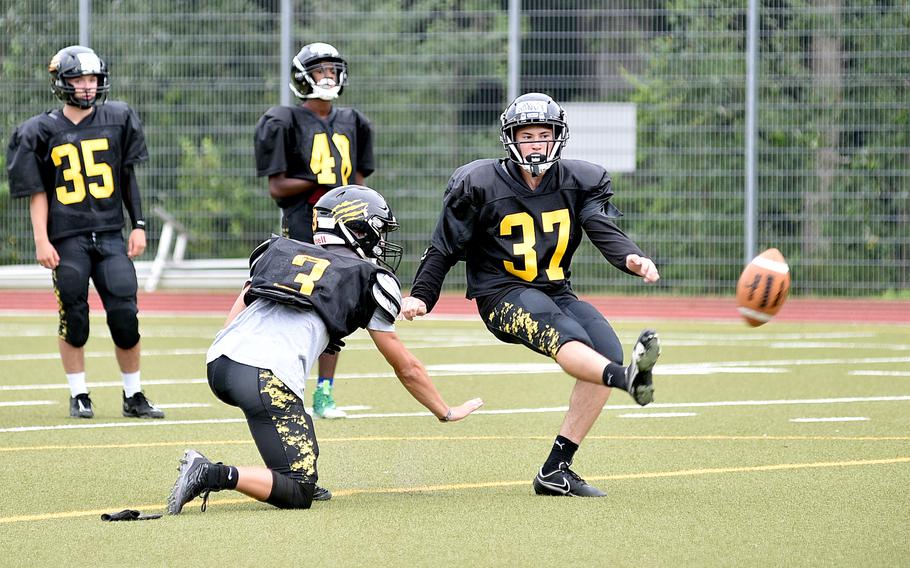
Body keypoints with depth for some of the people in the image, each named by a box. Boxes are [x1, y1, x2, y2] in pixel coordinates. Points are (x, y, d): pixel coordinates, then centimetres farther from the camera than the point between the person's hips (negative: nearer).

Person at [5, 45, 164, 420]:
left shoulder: (118, 120, 8)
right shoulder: (42, 131, 2)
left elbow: (129, 178, 13)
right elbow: (37, 191, 3)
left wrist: (138, 226, 9)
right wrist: (41, 240, -4)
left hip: (110, 234, 2)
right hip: (67, 238, -2)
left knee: (125, 315, -4)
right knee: (73, 318, 0)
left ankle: (133, 396, 9)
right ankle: (79, 396, 14)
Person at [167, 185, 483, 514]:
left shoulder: (279, 253, 28)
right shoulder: (370, 280, 17)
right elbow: (406, 369, 24)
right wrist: (446, 413, 37)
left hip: (217, 363, 6)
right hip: (268, 375, -6)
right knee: (298, 494, -2)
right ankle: (215, 476, -23)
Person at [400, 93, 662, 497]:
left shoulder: (579, 182, 7)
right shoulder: (480, 185, -1)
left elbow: (605, 231, -8)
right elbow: (446, 246, 7)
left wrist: (631, 258, -29)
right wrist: (421, 296, -1)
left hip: (555, 292, 5)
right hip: (503, 294, -5)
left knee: (607, 351, -19)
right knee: (567, 338, -35)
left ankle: (556, 470, -13)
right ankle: (626, 378, -71)